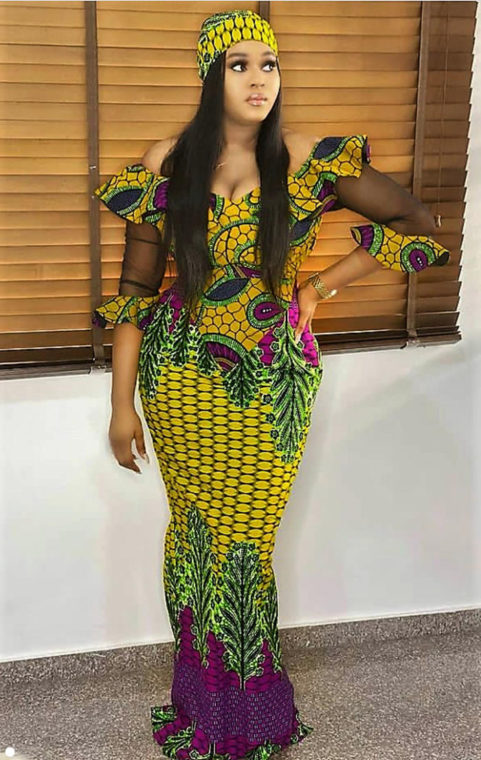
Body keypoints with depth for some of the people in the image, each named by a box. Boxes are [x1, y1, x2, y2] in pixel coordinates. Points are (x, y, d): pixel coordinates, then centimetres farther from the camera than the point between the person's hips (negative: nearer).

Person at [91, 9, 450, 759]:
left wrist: (322, 286, -2)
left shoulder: (309, 162, -6)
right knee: (196, 530, 11)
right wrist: (123, 404, 0)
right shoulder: (164, 166, -4)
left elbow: (416, 223, 1)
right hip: (183, 378, 1)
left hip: (273, 379, -1)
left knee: (246, 538, 6)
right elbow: (135, 289, 1)